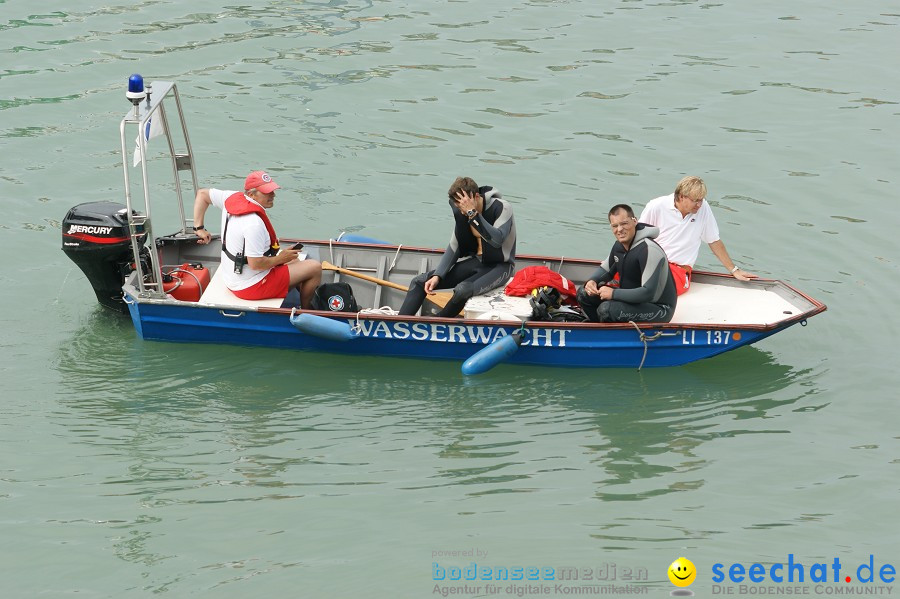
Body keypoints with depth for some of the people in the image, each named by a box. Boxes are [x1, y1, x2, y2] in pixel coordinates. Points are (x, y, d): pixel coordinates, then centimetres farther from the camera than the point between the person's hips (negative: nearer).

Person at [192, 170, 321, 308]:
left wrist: (199, 228, 8)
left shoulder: (233, 198, -3)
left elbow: (202, 193, 10)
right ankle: (306, 311, 17)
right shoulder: (254, 223, -30)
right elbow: (256, 264, -29)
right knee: (315, 268, -3)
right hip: (251, 286, -10)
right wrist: (281, 258, -12)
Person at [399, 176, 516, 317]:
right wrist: (437, 276, -7)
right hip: (474, 261, 7)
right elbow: (454, 248, 6)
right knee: (419, 282, -5)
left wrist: (473, 213, -34)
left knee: (463, 290, -36)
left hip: (499, 265, -7)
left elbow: (497, 240, -34)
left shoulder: (502, 208, -17)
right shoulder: (463, 213, 1)